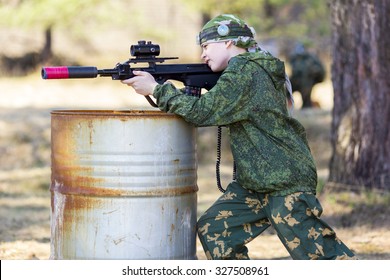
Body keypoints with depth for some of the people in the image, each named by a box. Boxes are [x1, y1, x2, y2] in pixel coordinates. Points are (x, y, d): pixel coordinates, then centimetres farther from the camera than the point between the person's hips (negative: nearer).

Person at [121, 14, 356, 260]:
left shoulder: (245, 72, -16)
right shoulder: (248, 70, 13)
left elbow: (203, 112, -21)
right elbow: (214, 111, 17)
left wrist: (156, 89, -14)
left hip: (286, 183, -10)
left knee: (320, 255, -9)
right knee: (213, 230, 7)